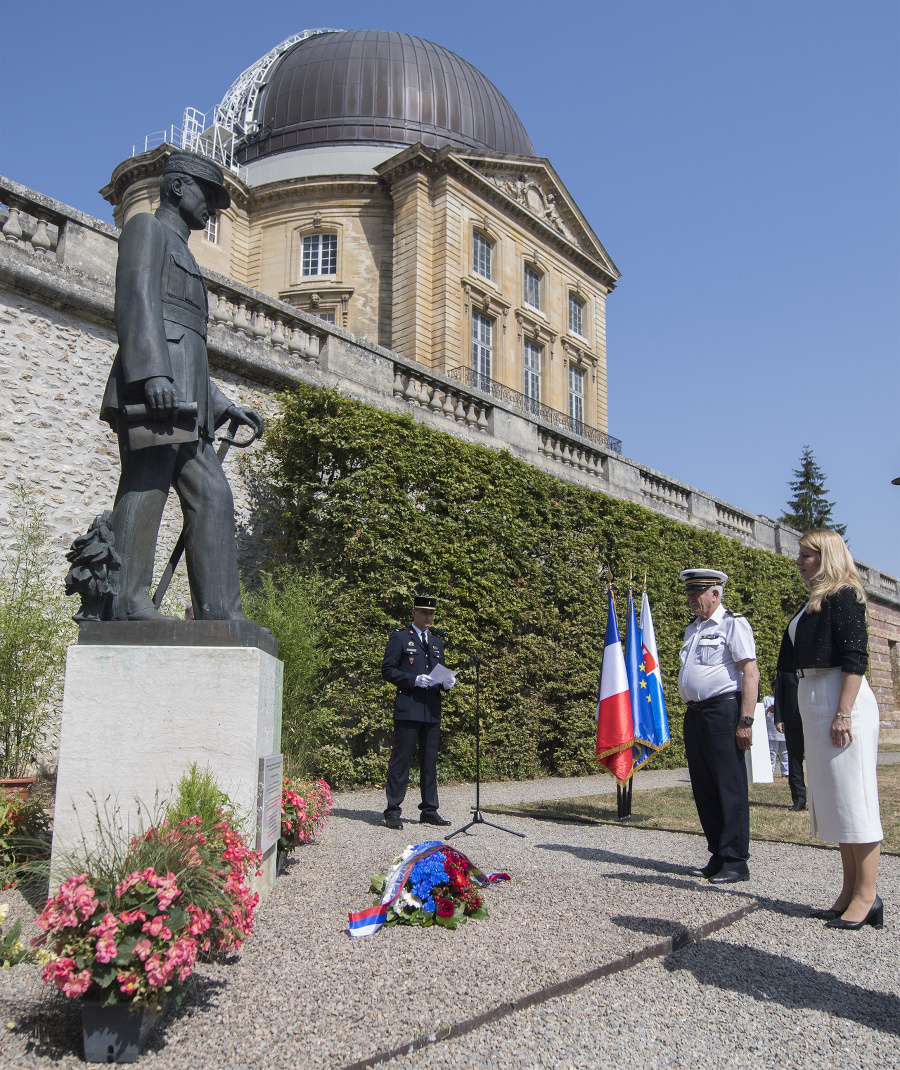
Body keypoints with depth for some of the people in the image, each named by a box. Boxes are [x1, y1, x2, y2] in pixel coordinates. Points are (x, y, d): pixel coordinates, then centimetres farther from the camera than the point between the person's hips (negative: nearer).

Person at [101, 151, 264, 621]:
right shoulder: (146, 227, 10)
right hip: (154, 384, -9)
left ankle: (219, 611, -6)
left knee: (211, 495, -2)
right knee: (146, 481, -16)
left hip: (184, 393, 9)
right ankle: (126, 600, -17)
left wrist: (225, 406, 25)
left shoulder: (181, 255, 36)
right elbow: (136, 297, -9)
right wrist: (153, 372, -24)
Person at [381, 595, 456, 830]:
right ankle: (392, 811, 1)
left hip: (432, 711, 6)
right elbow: (387, 670, -5)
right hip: (408, 708, -6)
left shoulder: (437, 642, 20)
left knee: (430, 762, 10)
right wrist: (415, 680, -16)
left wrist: (448, 682, 1)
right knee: (401, 759, -5)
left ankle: (429, 811, 17)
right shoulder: (399, 637, 1)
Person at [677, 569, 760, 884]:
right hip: (694, 715, 8)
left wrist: (746, 722, -18)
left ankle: (735, 863, 4)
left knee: (730, 787, -3)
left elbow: (750, 673, -12)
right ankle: (718, 857, 20)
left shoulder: (732, 624, -5)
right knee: (704, 789, 10)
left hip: (722, 712, -8)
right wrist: (692, 714, 16)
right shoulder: (693, 628, 19)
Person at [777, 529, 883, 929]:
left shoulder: (843, 596, -7)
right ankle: (851, 891, 15)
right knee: (832, 797, 9)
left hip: (842, 698, -9)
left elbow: (855, 656, -15)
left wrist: (844, 713, -21)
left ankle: (867, 895, -1)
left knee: (852, 792, -6)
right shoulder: (815, 602, 18)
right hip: (813, 699, 9)